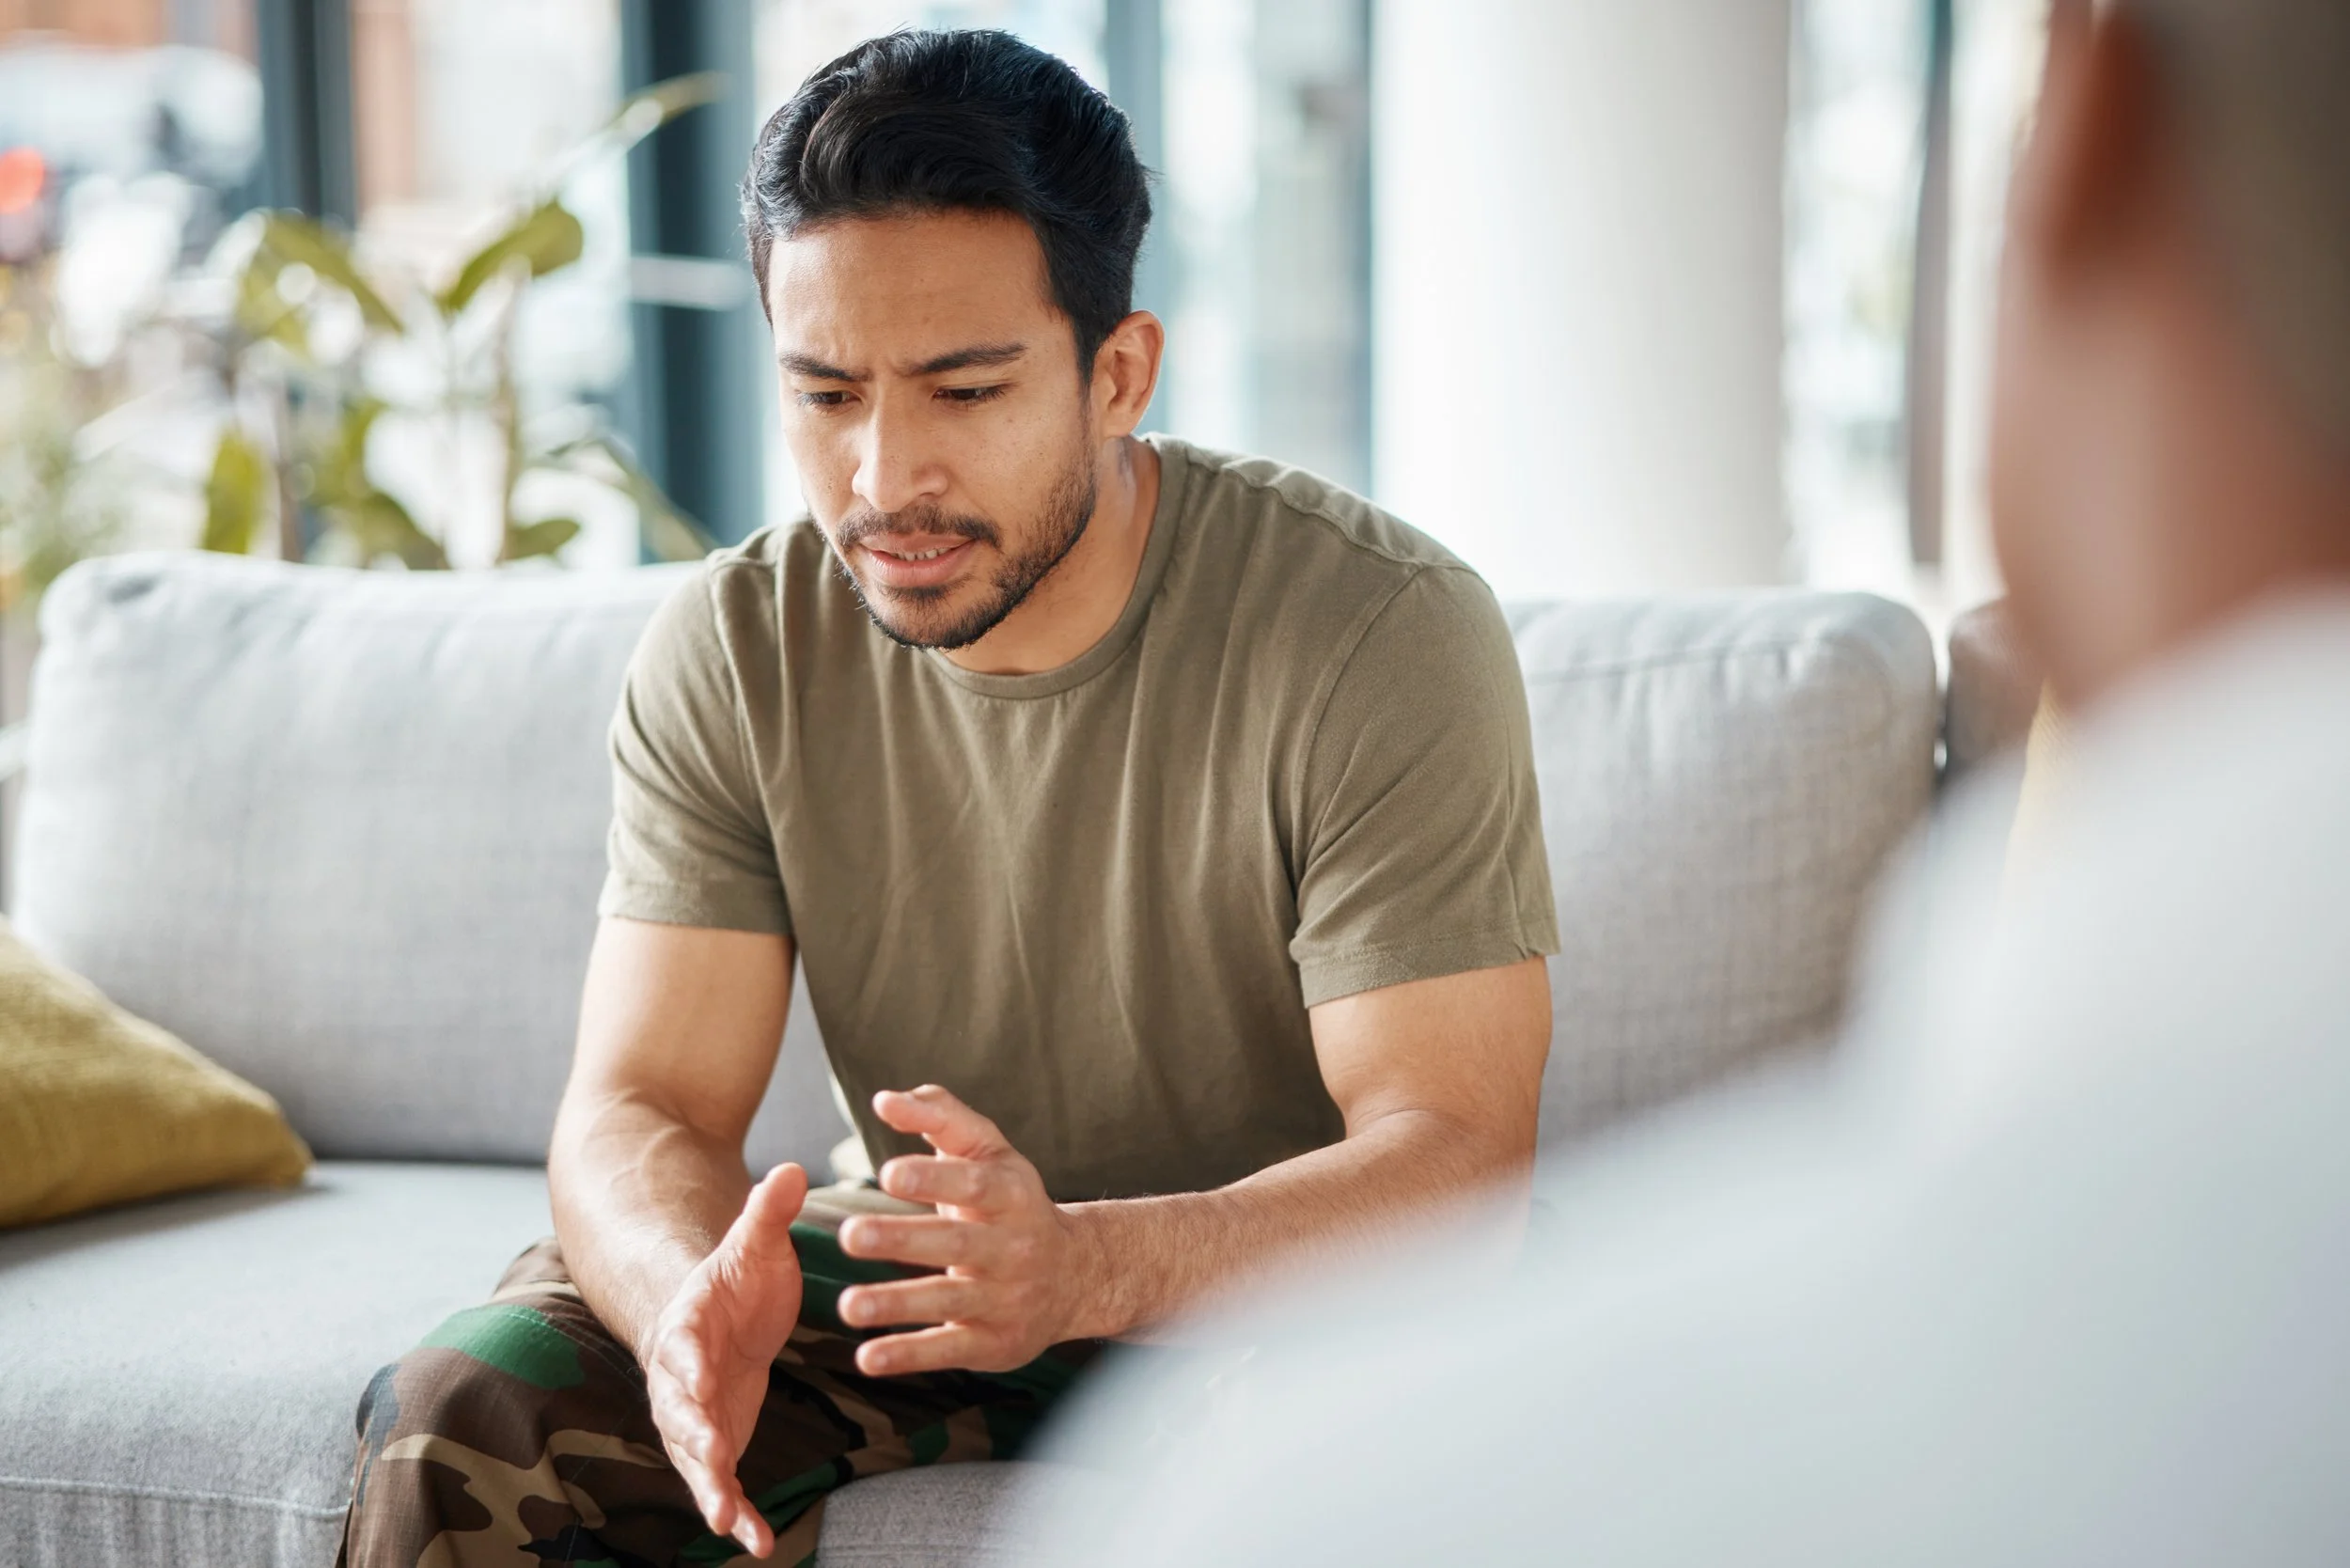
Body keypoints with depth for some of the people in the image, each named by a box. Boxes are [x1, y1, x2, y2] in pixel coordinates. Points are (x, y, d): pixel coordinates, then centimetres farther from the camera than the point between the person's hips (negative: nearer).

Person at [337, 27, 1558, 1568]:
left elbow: (1455, 1151, -26)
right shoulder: (734, 651, -8)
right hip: (908, 1275, 3)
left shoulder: (1384, 632, -21)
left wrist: (1087, 1264, -45)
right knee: (461, 1417, -19)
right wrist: (690, 1295, -37)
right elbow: (639, 1105, -12)